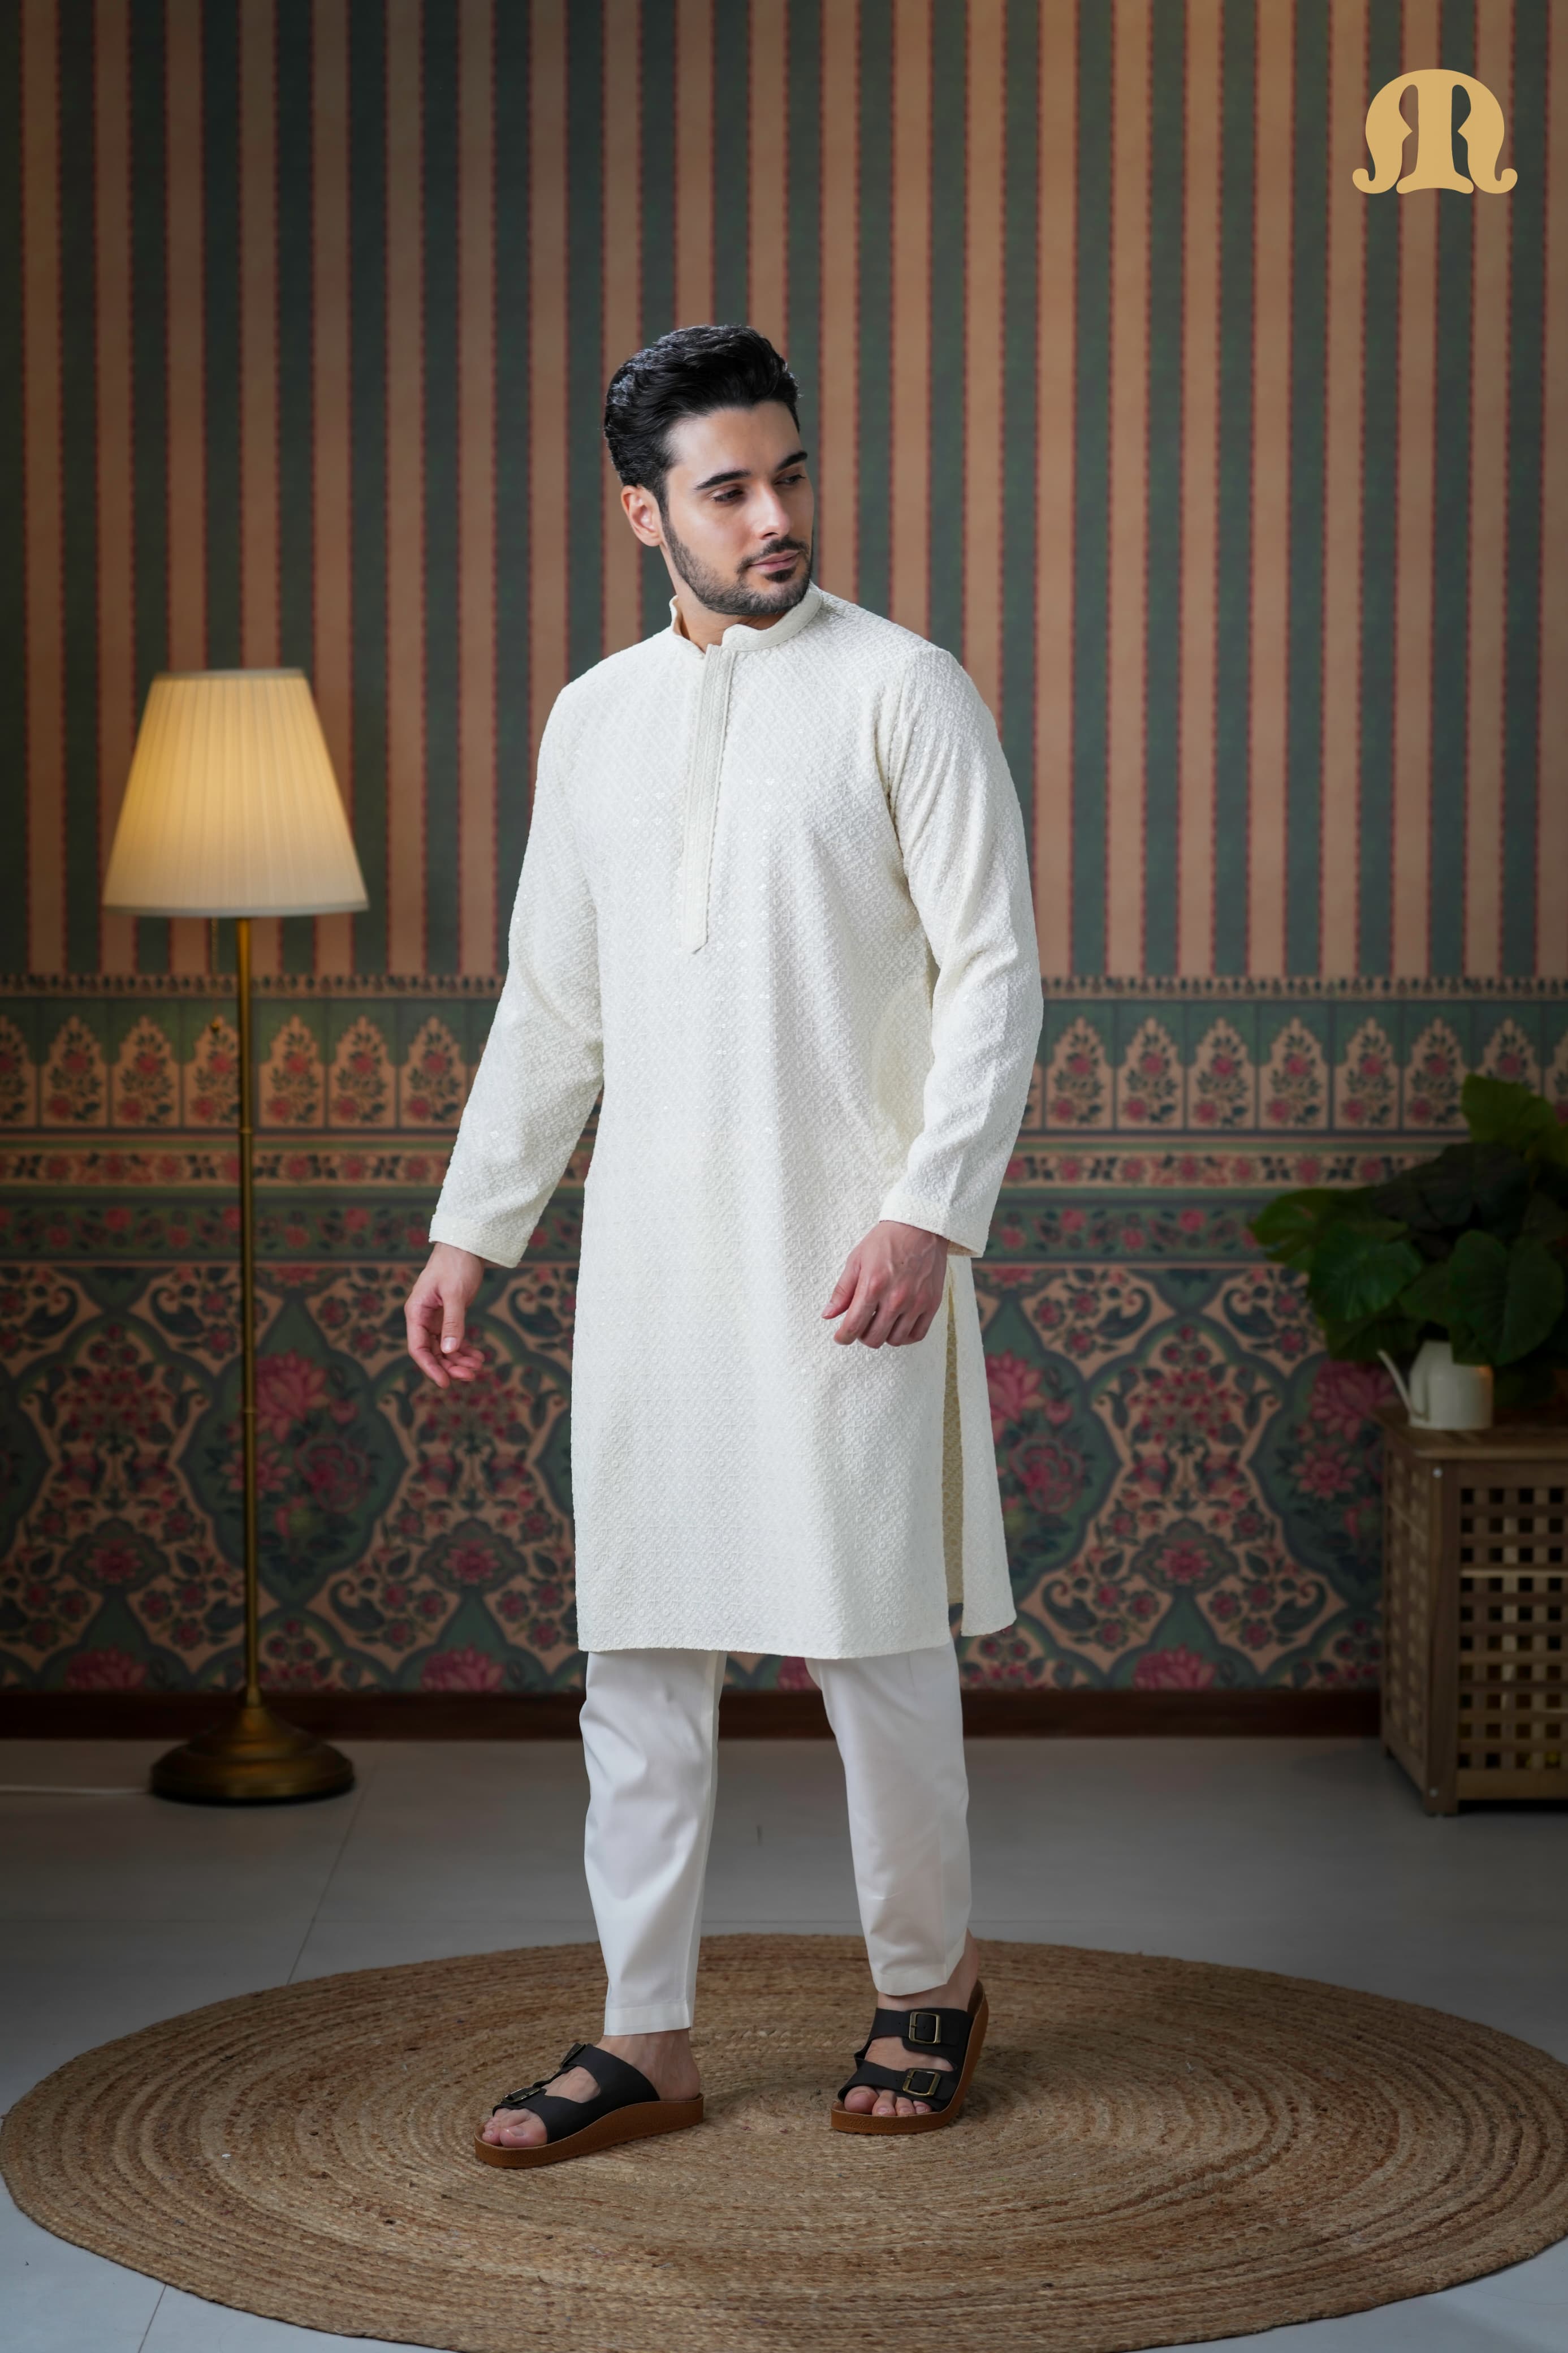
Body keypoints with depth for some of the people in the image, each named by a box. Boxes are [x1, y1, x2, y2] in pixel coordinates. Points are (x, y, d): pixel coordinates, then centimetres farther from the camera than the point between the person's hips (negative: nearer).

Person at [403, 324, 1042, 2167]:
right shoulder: (594, 719, 12)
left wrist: (928, 1212, -17)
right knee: (639, 1648, 5)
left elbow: (995, 973, -7)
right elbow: (550, 1004, 18)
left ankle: (926, 1985, 22)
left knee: (876, 1638, 1)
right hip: (650, 1253, 5)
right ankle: (645, 2036, 14)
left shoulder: (902, 691, -3)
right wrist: (471, 1227, 15)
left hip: (849, 1250, -4)